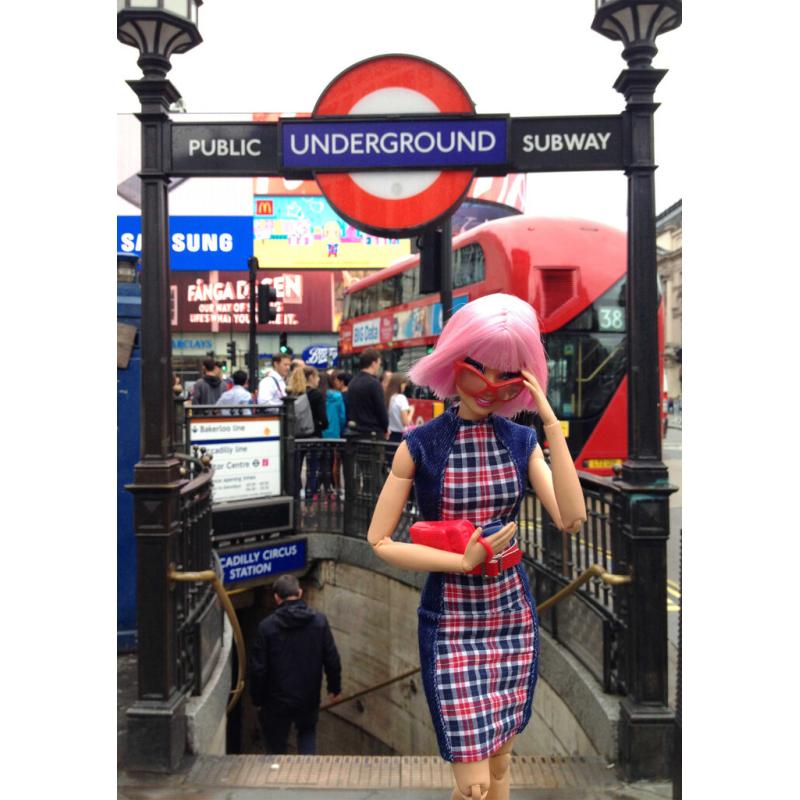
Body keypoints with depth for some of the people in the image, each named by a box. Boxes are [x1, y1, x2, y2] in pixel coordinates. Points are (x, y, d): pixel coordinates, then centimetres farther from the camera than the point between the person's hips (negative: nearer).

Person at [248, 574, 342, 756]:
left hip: (277, 701, -2)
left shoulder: (266, 626, -14)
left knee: (276, 747, 17)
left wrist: (258, 699, 4)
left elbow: (258, 668, -11)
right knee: (307, 733, 26)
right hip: (309, 699, 2)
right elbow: (332, 660, -4)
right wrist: (334, 687, 11)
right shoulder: (319, 621, -9)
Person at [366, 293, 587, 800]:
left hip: (514, 614, 4)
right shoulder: (420, 446, -9)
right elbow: (379, 541, -8)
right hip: (451, 620, -3)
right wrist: (462, 561, -16)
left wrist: (552, 424, -17)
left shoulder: (522, 442, 0)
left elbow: (572, 520, -14)